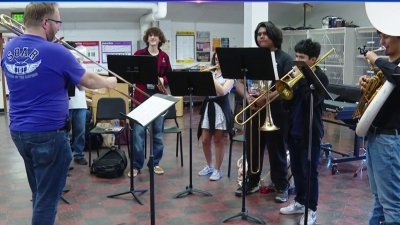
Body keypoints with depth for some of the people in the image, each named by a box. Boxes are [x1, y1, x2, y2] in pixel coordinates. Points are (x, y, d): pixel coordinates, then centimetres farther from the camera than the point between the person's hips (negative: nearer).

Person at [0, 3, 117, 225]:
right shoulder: (56, 52, -16)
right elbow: (89, 80, -5)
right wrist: (109, 82, 15)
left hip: (18, 131, 7)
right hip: (48, 134, -7)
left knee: (39, 193, 23)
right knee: (47, 198, 4)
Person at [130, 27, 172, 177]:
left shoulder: (164, 56, 8)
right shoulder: (138, 54, 3)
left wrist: (163, 80, -10)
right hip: (141, 96, -2)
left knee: (158, 132, 8)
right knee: (138, 132, -4)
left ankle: (156, 163, 21)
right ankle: (136, 165, 6)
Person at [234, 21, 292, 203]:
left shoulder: (284, 59, -2)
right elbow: (239, 83, 6)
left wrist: (266, 98, -23)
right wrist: (247, 97, -14)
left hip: (276, 112, -4)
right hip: (253, 111, 4)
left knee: (277, 150, 5)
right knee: (252, 148, 12)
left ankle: (281, 187, 19)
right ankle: (252, 182, 29)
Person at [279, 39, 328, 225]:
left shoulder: (320, 77, -10)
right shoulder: (297, 74, 8)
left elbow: (312, 101, -24)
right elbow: (288, 99, 6)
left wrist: (300, 80, -19)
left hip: (310, 132, -6)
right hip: (293, 130, 6)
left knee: (309, 171, 2)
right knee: (296, 169, 16)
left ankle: (311, 209, 14)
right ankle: (299, 202, 31)